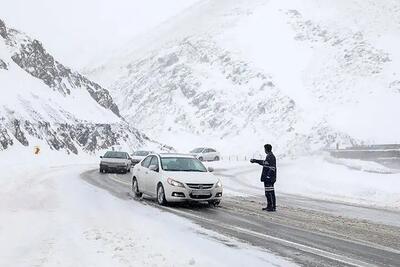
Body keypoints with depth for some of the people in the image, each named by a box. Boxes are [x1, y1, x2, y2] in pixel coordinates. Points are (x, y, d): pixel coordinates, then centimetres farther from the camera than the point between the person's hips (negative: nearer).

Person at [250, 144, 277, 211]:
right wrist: (255, 160, 37)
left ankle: (273, 207, -6)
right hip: (267, 178, 11)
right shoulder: (269, 156, 16)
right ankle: (269, 206, 22)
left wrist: (268, 176, -25)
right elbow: (264, 162, 32)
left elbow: (272, 168, -23)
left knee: (270, 192, -8)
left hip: (269, 178, -11)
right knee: (268, 192, 15)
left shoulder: (271, 156, -16)